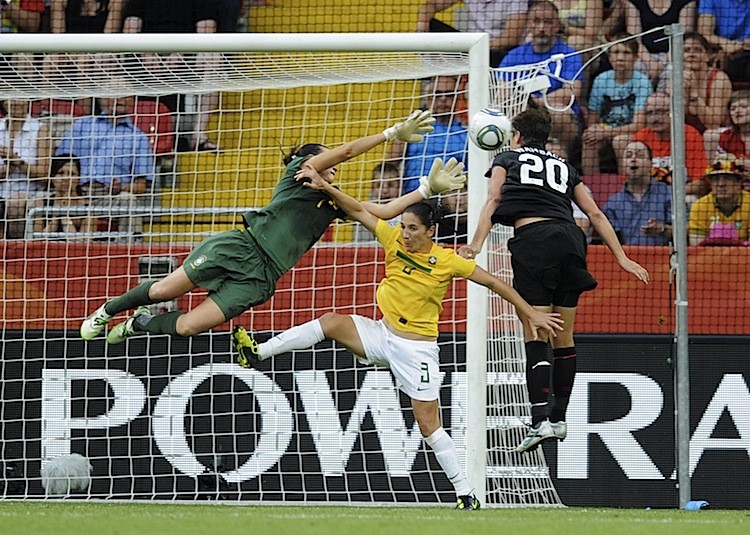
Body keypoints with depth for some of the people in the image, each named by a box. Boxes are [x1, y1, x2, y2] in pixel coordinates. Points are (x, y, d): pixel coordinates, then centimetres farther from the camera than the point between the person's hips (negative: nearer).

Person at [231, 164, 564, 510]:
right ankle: (257, 353, -9)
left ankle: (465, 494, 0)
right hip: (382, 335, 5)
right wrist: (325, 188, -12)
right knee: (331, 322, -13)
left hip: (417, 349, -5)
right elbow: (360, 212, -1)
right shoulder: (395, 242, -2)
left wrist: (531, 314, -4)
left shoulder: (447, 261, -13)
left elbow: (493, 283, -7)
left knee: (429, 426, -7)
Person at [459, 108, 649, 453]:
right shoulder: (564, 167, 29)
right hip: (570, 239, 4)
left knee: (535, 337, -9)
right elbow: (595, 214, 23)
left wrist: (476, 245, -9)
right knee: (564, 337, 12)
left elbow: (493, 200, 2)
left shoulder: (506, 159, 19)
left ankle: (540, 421, -21)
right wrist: (621, 258, 22)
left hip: (533, 239, -4)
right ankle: (559, 418, 20)